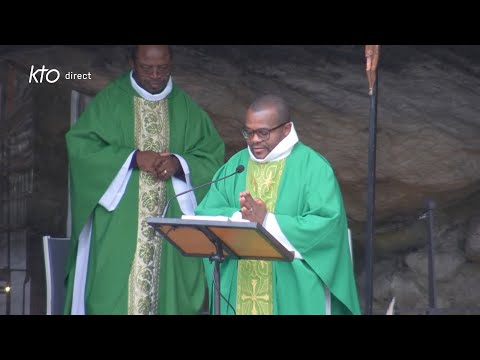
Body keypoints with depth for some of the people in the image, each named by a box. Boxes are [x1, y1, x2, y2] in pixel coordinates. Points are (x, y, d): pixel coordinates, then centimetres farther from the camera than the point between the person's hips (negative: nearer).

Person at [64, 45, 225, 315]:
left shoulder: (187, 108, 10)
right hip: (118, 224, -2)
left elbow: (213, 156, 6)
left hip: (172, 225, 2)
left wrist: (179, 163, -13)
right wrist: (133, 158, -15)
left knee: (168, 293, 1)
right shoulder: (109, 101, 2)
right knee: (113, 292, -7)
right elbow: (80, 146, -6)